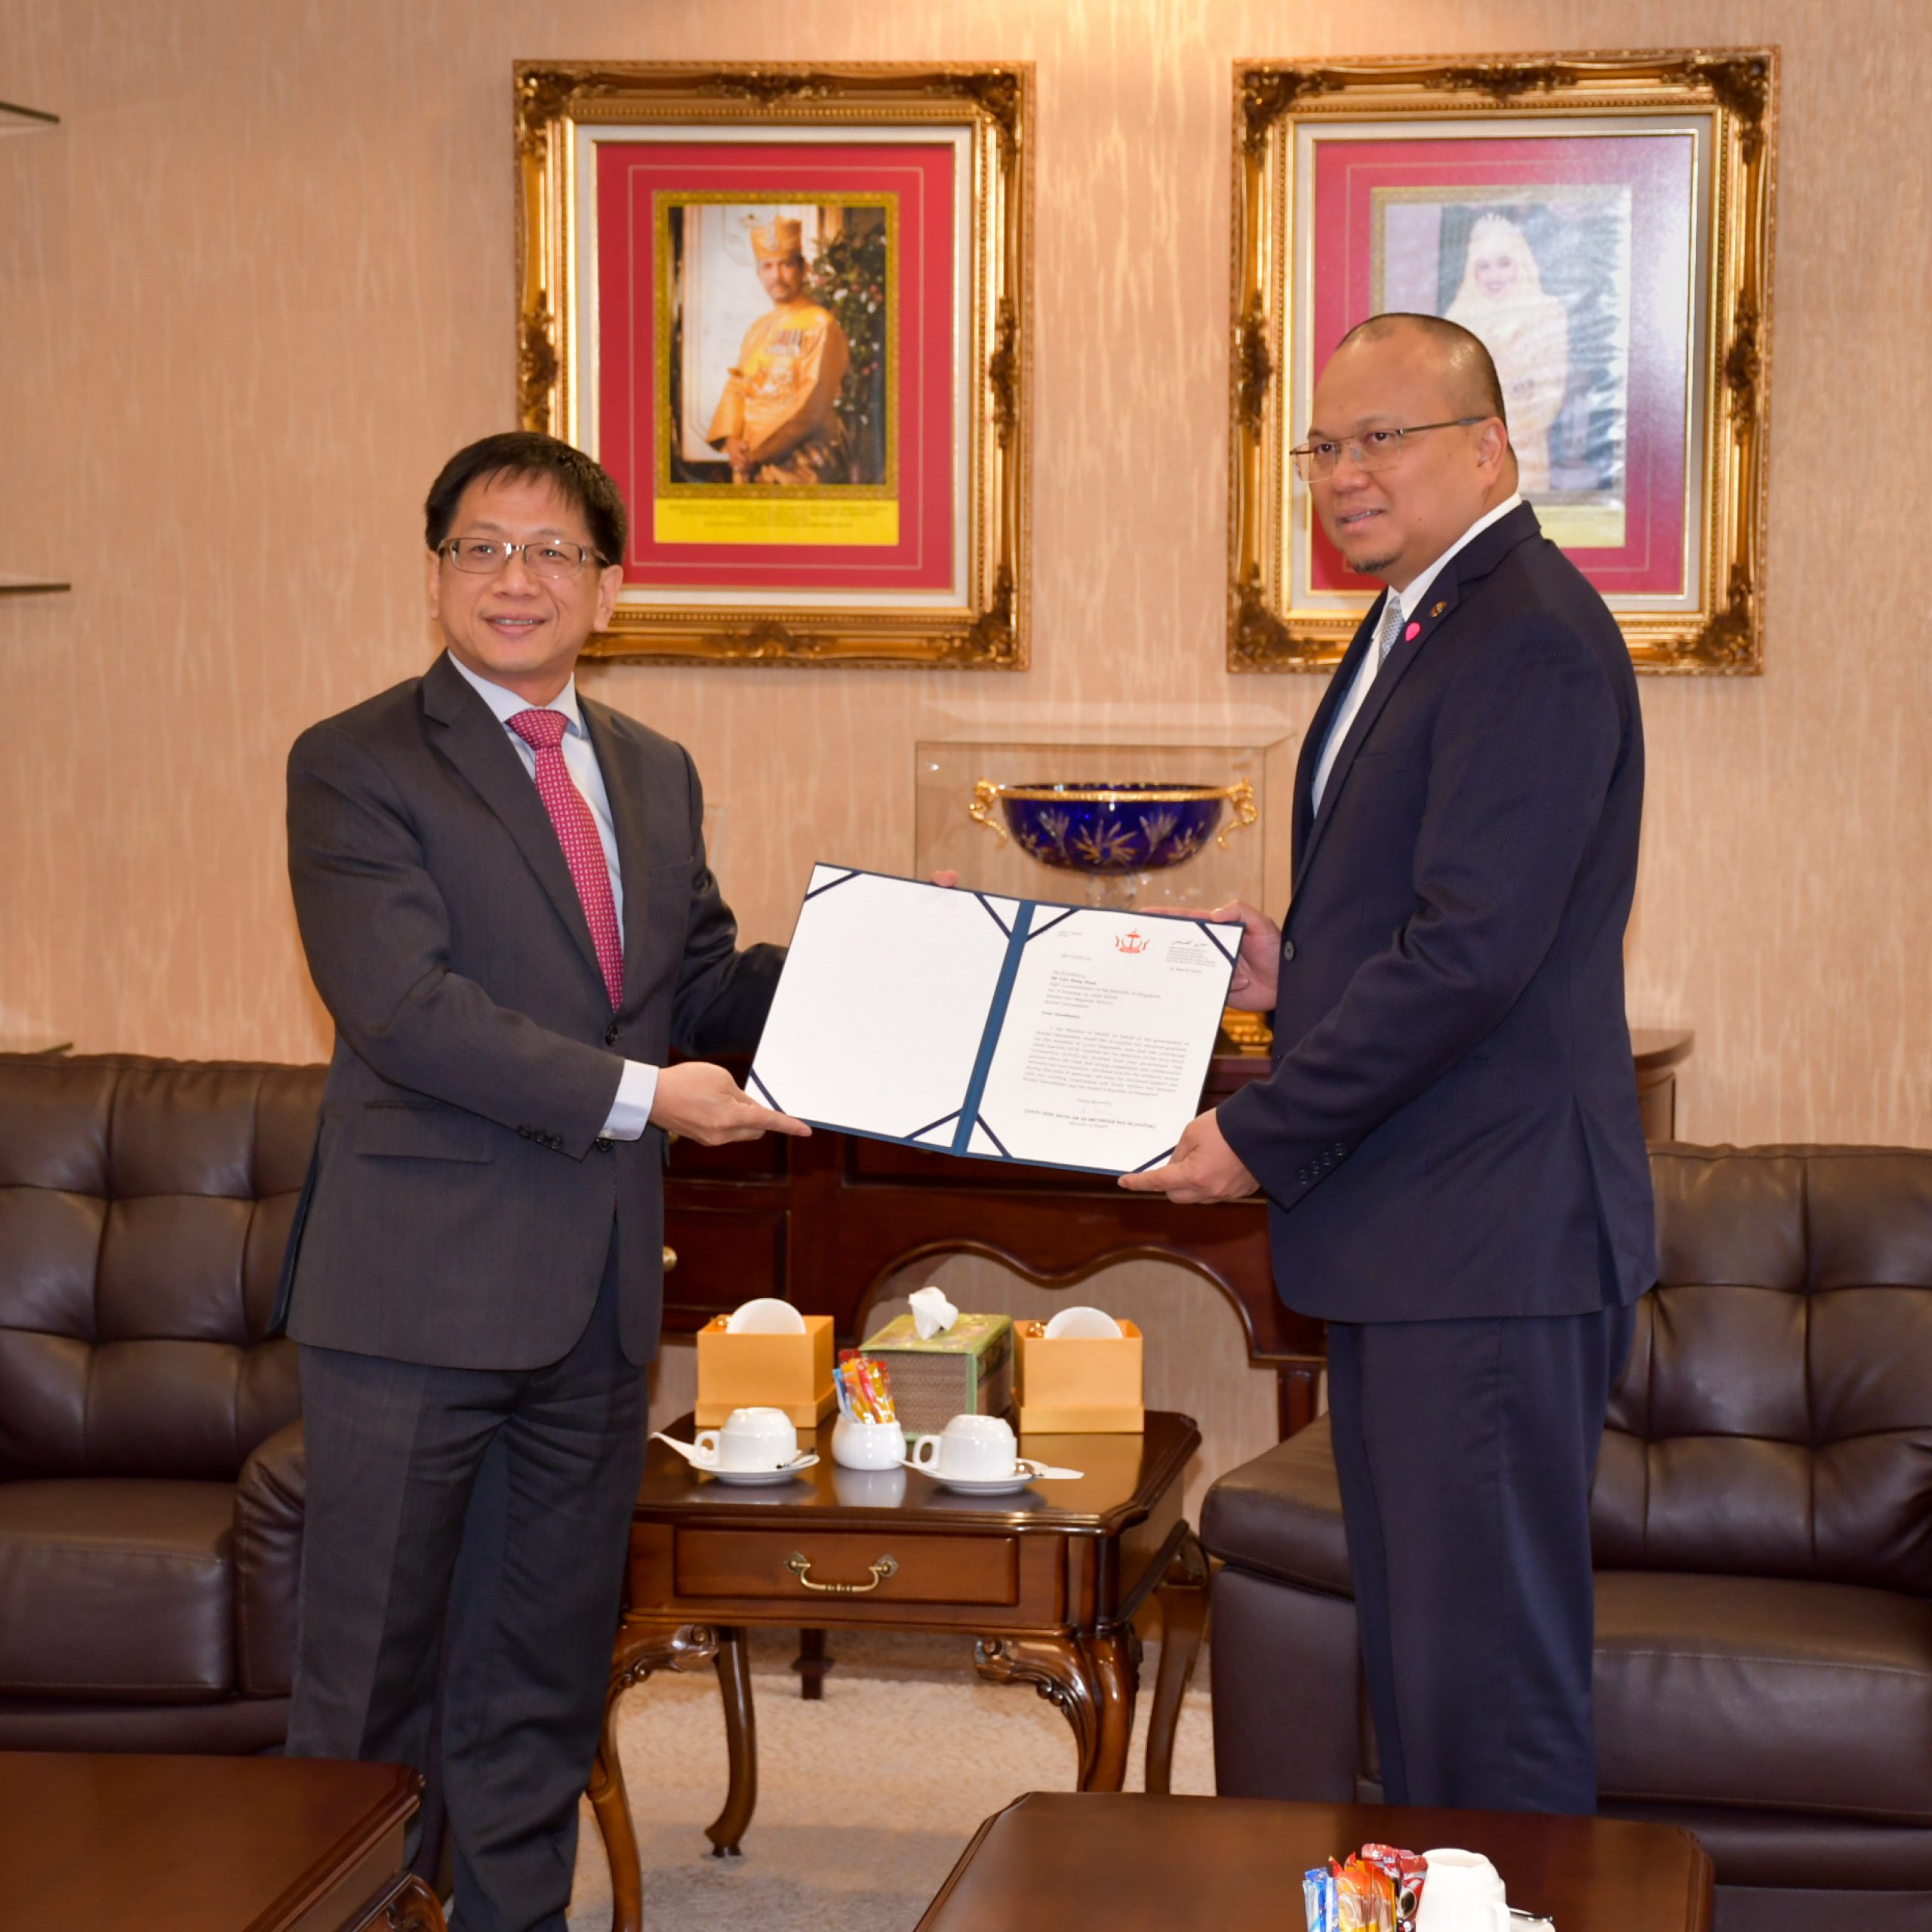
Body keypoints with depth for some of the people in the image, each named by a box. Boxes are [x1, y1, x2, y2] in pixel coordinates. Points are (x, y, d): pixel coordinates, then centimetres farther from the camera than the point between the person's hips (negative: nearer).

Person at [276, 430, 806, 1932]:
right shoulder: (354, 766, -6)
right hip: (419, 1287, -6)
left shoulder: (656, 775, 15)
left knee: (545, 1679, 14)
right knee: (370, 1684, 2)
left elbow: (703, 988, 15)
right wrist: (637, 1095, -19)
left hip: (597, 1295, 6)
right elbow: (404, 1006, -17)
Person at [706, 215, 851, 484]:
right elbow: (735, 388, 11)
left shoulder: (821, 326, -6)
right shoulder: (758, 330, 16)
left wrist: (758, 450, -16)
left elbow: (814, 404, -14)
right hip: (750, 464, 6)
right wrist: (731, 439, -9)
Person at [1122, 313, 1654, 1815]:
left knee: (1489, 1666, -4)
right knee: (1414, 1649, 16)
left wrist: (1261, 1137, -16)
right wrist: (1294, 967, 7)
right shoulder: (1413, 624, 18)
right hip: (1403, 1239, 10)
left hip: (1491, 1241, -10)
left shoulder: (1533, 639, -16)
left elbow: (1472, 953, -22)